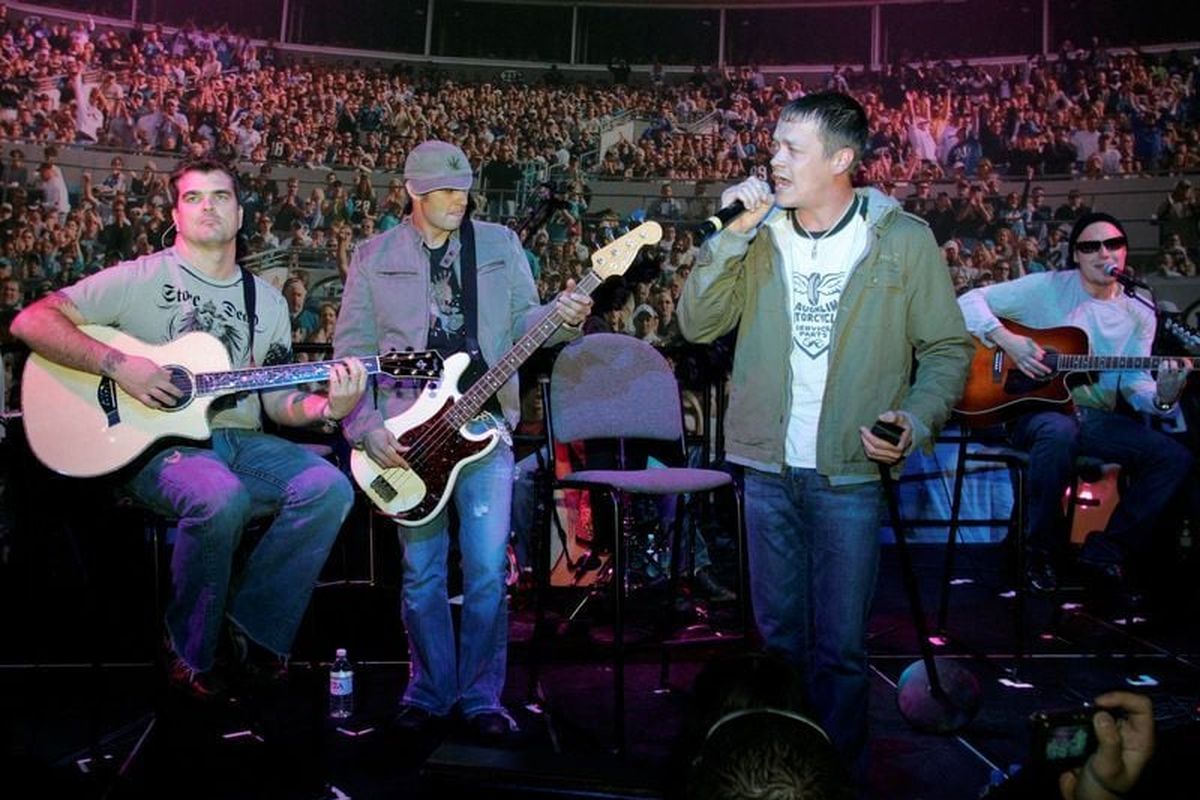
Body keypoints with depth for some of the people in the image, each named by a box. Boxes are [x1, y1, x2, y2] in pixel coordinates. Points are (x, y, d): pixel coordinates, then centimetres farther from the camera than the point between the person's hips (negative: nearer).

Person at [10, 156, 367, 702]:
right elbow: (31, 321, -5)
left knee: (329, 487, -23)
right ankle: (190, 654, -12)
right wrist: (118, 364, -17)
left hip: (241, 440, 5)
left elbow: (277, 401, 13)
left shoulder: (268, 302, 16)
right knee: (221, 497, -36)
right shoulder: (140, 278, 2)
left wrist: (326, 407, -8)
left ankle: (250, 625, -9)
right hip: (154, 445, -4)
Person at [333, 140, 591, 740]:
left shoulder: (500, 244, 9)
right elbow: (351, 350, 4)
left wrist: (560, 316, -16)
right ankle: (430, 691, 25)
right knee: (420, 572, 7)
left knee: (488, 569, -2)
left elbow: (521, 322, 6)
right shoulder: (374, 257, 7)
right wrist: (364, 428, -7)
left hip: (484, 425, 0)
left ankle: (481, 697, 15)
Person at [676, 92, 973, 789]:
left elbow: (948, 351, 1)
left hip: (852, 472, -3)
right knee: (779, 637, 16)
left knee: (839, 648, 3)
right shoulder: (760, 235, 4)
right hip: (767, 468, 3)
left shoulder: (905, 240, -5)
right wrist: (732, 235, -13)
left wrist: (915, 421, -16)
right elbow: (699, 325, -3)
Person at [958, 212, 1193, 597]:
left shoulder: (1139, 316, 9)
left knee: (1175, 457, -15)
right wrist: (1007, 340, -22)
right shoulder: (1047, 288, -2)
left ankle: (1107, 550, -1)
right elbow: (970, 301, -7)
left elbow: (1133, 384, 3)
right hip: (1035, 408, -5)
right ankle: (1044, 549, -19)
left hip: (1095, 417, 5)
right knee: (1058, 431, -39)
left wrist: (1163, 396, -20)